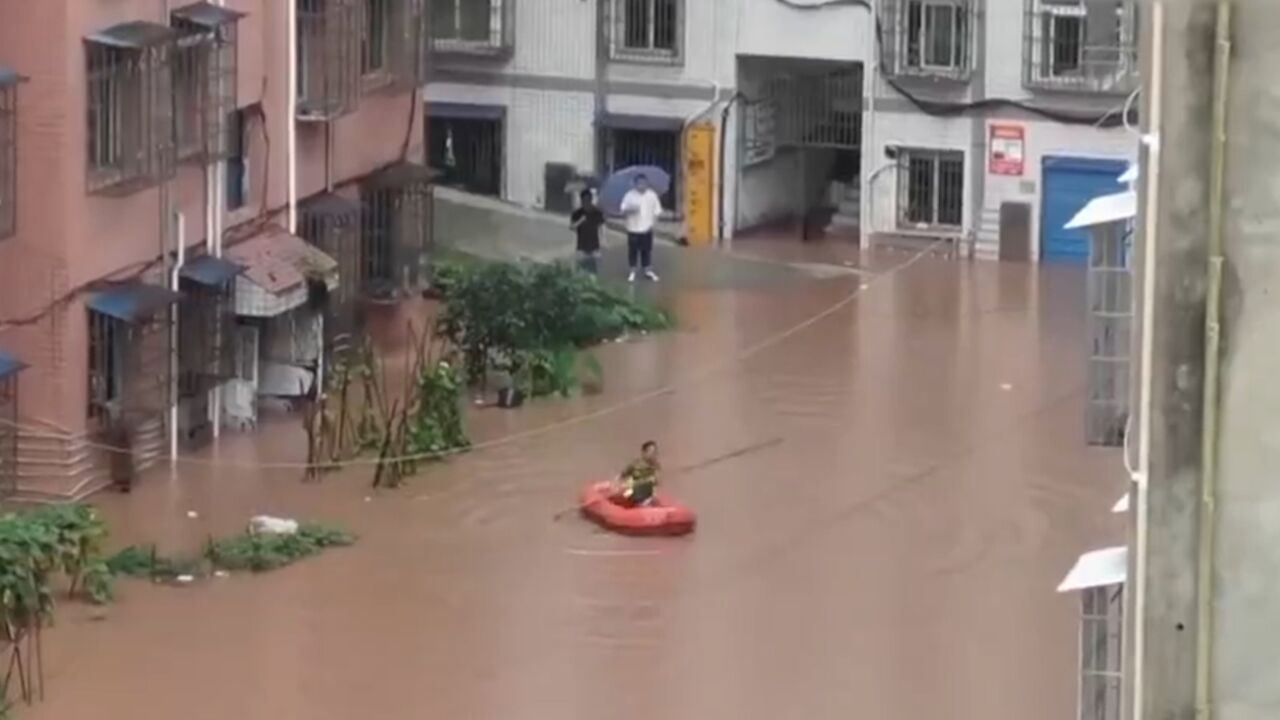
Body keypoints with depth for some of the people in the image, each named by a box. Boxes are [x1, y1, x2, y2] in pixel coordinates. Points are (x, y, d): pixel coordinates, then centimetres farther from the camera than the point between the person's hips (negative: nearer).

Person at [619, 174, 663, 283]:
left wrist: (653, 222, -7)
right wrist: (630, 210, -36)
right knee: (633, 250, 5)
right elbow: (623, 210, -15)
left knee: (647, 250, 10)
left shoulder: (652, 195, -3)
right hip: (633, 228, -2)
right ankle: (633, 271, 18)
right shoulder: (629, 195, -11)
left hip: (647, 228, 2)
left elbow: (657, 210, 4)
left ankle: (648, 271, 23)